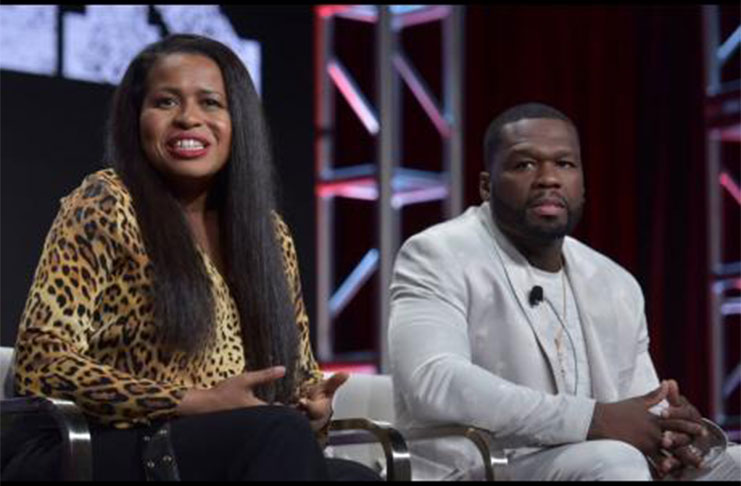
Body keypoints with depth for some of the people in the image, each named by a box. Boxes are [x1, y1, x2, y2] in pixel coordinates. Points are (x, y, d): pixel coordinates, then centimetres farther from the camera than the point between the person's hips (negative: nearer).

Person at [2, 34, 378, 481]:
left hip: (221, 457, 5)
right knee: (280, 434, -32)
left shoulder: (269, 234, 14)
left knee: (358, 476, -27)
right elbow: (41, 363, -10)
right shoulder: (106, 205, -2)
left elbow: (299, 372, 22)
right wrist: (196, 403, -18)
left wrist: (314, 403, -4)